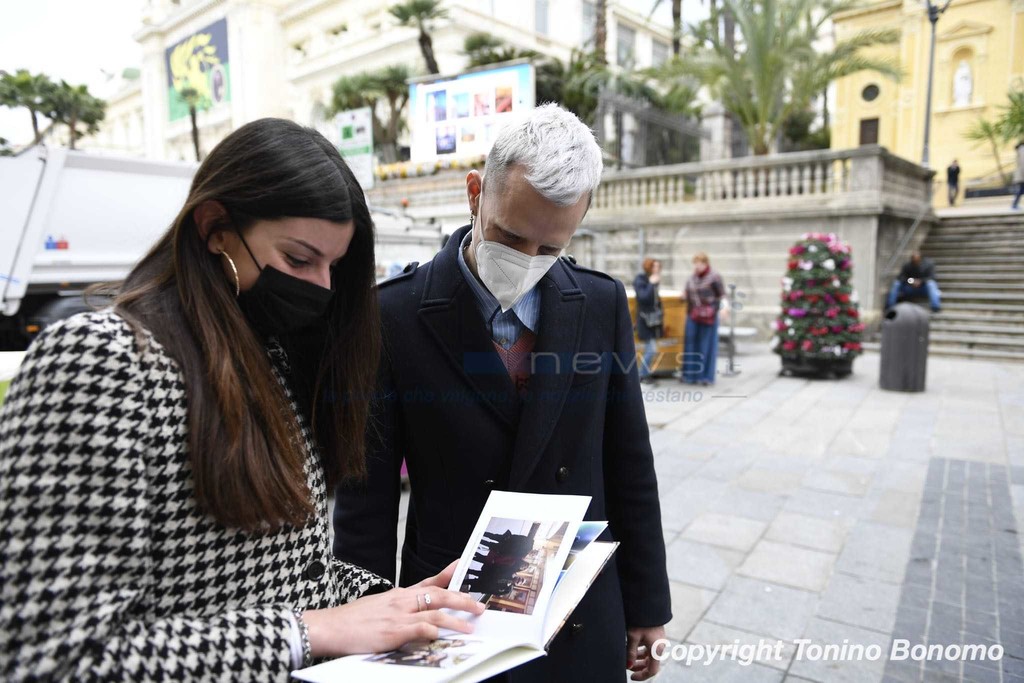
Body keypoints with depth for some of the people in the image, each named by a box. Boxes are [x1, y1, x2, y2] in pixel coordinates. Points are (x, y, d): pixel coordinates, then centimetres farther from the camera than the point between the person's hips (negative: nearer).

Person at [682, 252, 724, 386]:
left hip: (708, 317, -5)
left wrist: (713, 309, -13)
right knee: (691, 345, 5)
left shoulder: (714, 278, -5)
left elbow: (721, 296, -2)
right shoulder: (691, 278, 10)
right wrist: (685, 296, -3)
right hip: (692, 315, 5)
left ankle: (706, 376, 7)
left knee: (707, 345, 1)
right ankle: (691, 375, 12)